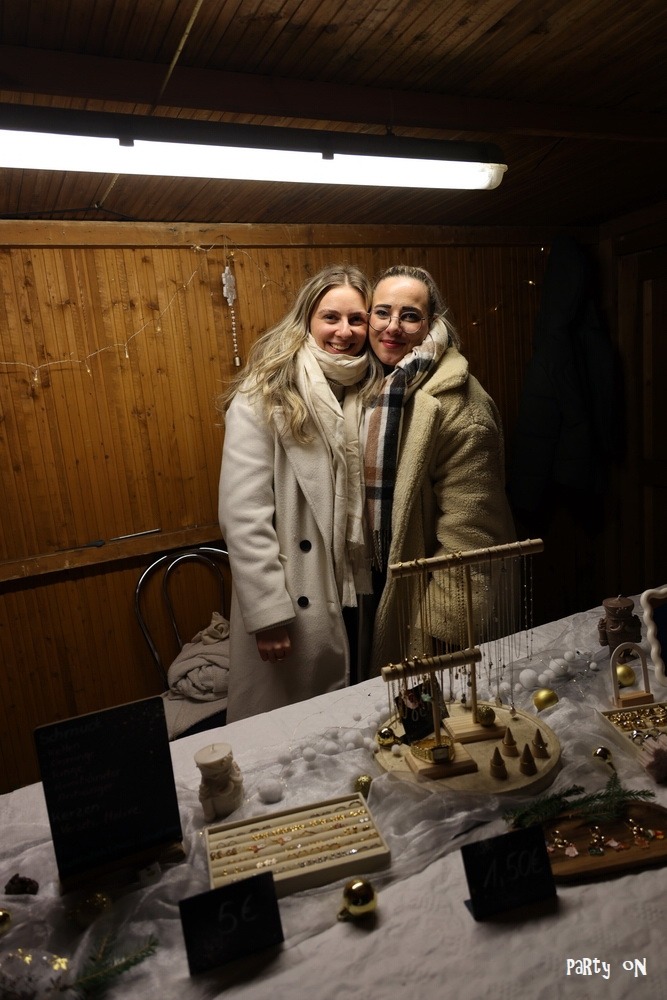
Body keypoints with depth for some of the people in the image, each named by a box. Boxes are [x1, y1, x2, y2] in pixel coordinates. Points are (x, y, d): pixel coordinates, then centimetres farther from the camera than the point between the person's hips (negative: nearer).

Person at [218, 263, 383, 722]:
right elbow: (243, 516, -16)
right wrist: (268, 615, -16)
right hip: (298, 603, -5)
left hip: (365, 594, 5)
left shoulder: (374, 392, 5)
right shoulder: (263, 397, -12)